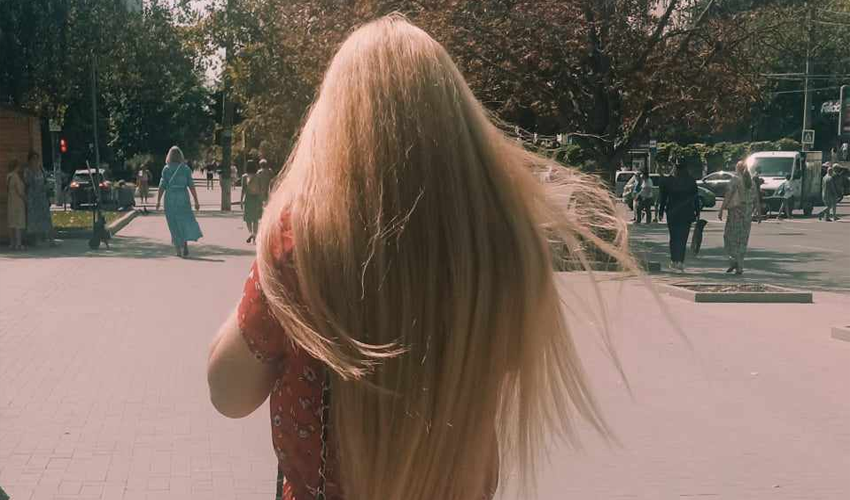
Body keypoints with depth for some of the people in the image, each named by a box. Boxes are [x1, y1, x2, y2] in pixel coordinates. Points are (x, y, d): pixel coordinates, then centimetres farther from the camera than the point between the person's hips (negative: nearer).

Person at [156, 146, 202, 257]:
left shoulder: (166, 169, -1)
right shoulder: (186, 168, -1)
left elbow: (162, 186, -6)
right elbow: (191, 186, -4)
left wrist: (158, 201, -1)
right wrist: (196, 201, -1)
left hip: (170, 198, 0)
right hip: (183, 198, 0)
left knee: (174, 224, 9)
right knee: (185, 221, 8)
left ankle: (178, 250, 9)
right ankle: (185, 244, -14)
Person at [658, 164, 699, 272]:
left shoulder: (667, 181, -2)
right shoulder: (691, 181, 0)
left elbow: (663, 198, 2)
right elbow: (696, 198, 4)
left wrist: (661, 212, 8)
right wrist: (697, 213, 9)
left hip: (672, 214, 0)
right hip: (687, 214, 0)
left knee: (673, 238, 12)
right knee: (683, 238, 1)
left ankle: (674, 260, 9)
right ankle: (680, 261, -7)